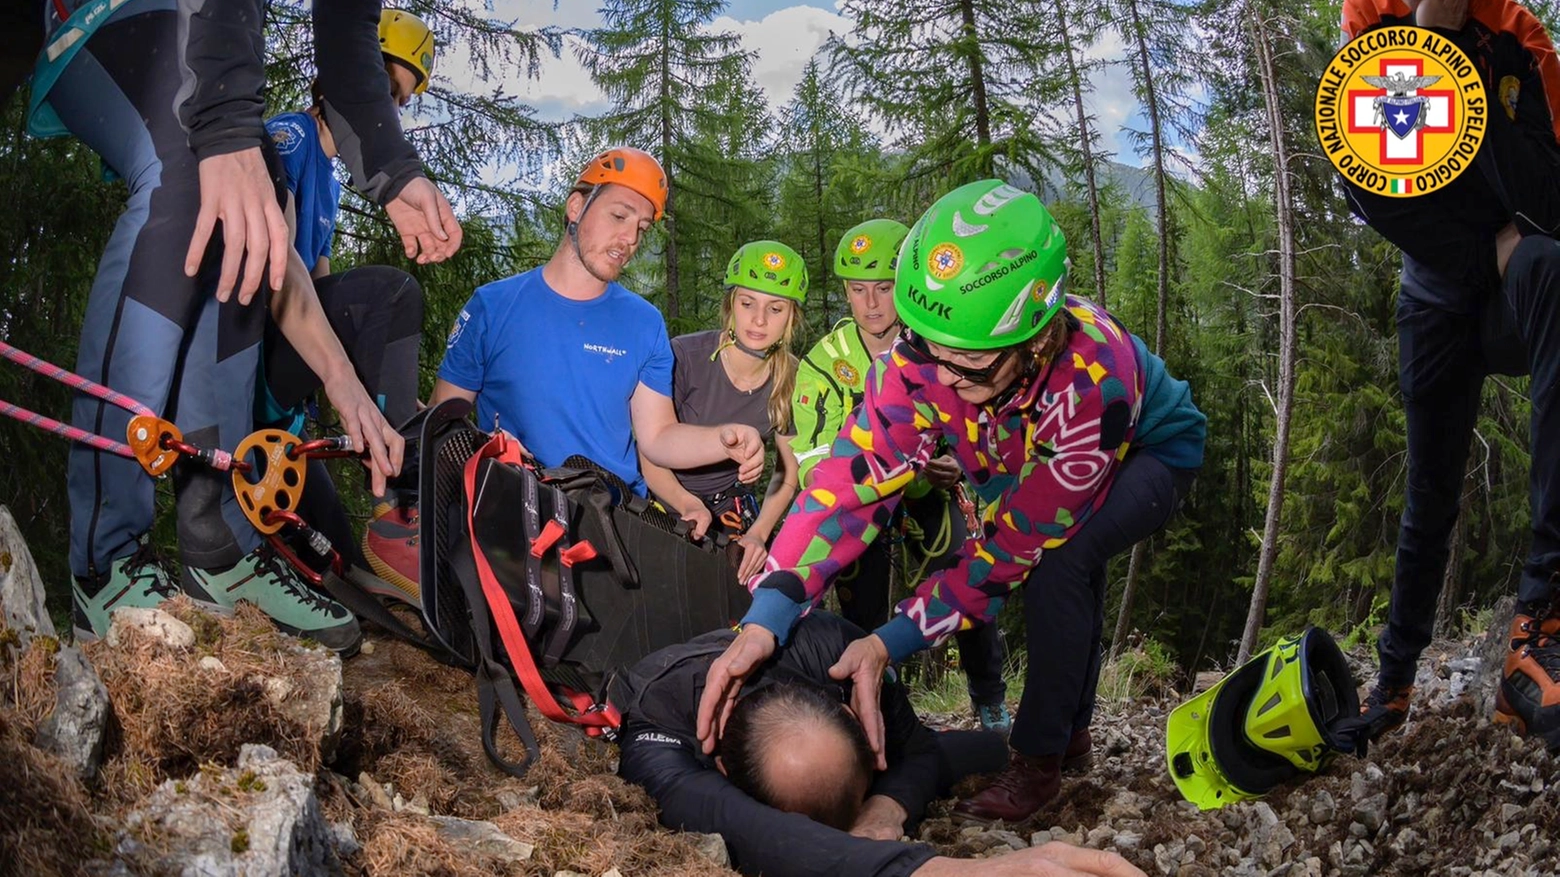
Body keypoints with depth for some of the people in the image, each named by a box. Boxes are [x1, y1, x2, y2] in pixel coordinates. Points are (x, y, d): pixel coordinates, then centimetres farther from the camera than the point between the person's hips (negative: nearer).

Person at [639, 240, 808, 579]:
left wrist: (758, 533, -22)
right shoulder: (684, 357, -24)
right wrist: (689, 506, -39)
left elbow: (786, 473, -4)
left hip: (727, 502, 3)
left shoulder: (791, 381, -12)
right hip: (666, 498, -3)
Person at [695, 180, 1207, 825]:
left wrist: (892, 643, -40)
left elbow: (1018, 540, -37)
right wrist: (764, 619, -49)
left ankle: (1038, 763, -12)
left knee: (1057, 560, -27)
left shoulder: (1093, 377, -44)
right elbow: (854, 477, -38)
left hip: (1149, 449, -5)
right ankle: (1072, 727, 38)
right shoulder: (926, 353, -33)